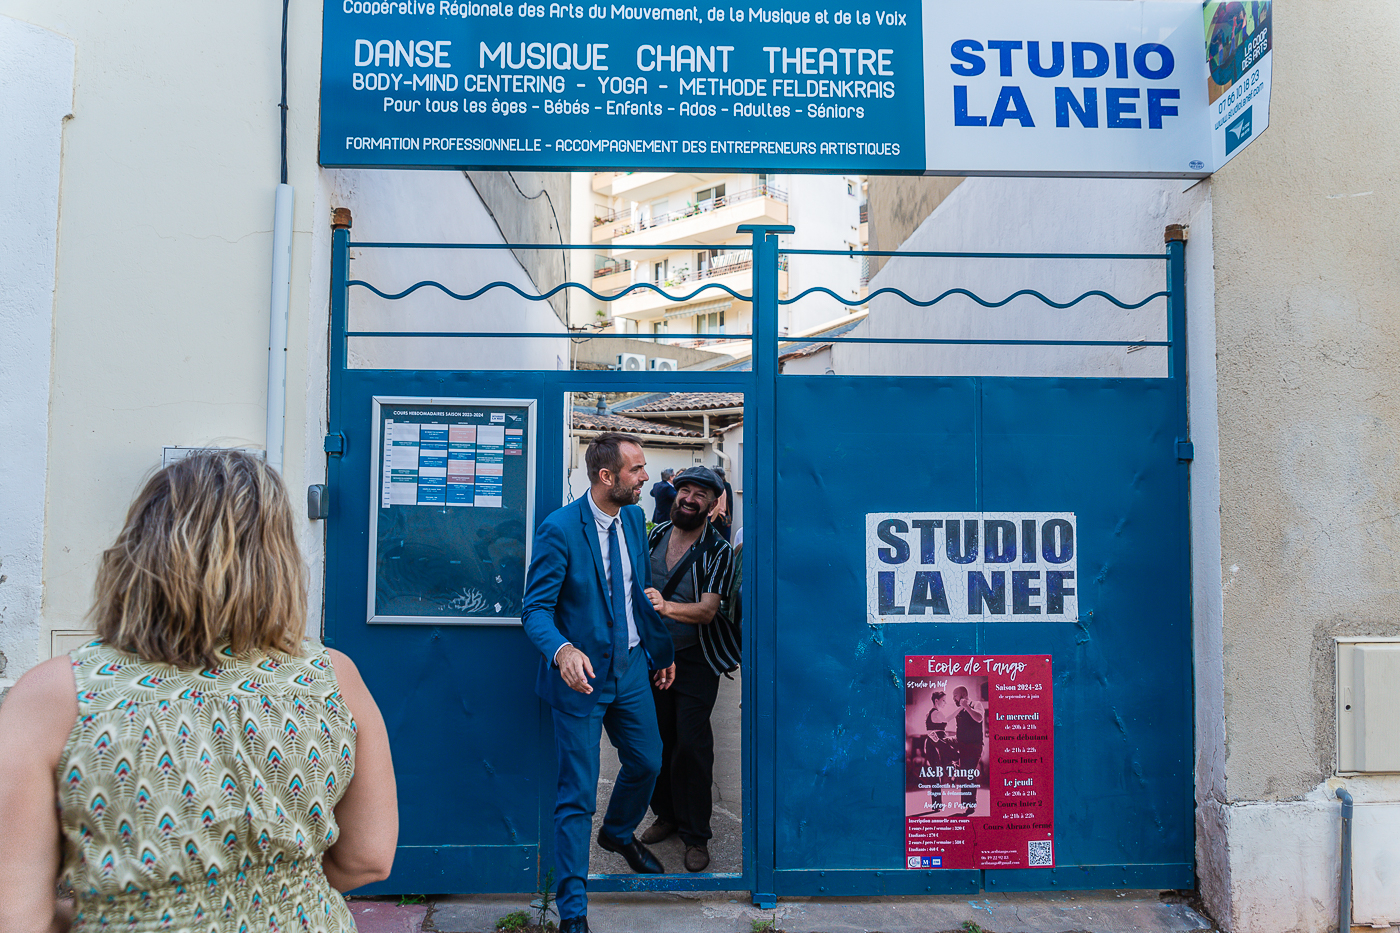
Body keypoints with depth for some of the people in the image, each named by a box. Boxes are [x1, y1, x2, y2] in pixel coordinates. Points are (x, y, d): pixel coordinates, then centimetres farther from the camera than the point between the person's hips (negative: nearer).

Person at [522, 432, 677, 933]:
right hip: (583, 674, -6)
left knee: (646, 762, 21)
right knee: (577, 795, 2)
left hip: (632, 667, 7)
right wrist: (561, 650, -38)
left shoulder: (634, 518, 2)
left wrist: (662, 651, 17)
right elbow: (536, 608, -19)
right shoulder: (559, 528, -20)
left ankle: (619, 834, 53)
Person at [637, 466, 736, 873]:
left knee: (691, 744, -4)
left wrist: (666, 606, -38)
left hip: (694, 660, -4)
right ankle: (667, 814, 30)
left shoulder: (718, 551, -13)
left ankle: (696, 835, 10)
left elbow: (707, 610, -23)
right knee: (658, 739, 11)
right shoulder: (656, 534, 3)